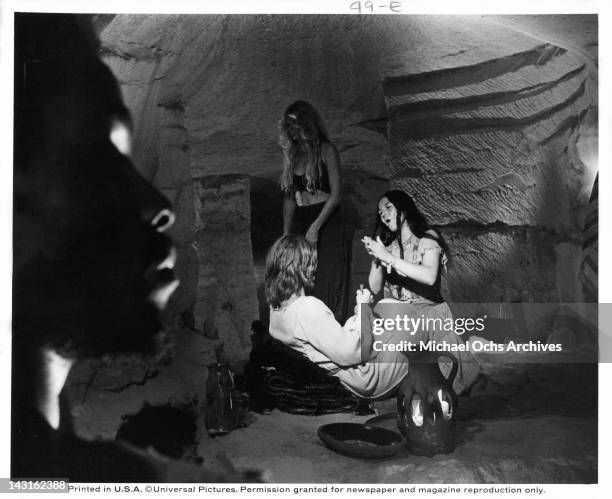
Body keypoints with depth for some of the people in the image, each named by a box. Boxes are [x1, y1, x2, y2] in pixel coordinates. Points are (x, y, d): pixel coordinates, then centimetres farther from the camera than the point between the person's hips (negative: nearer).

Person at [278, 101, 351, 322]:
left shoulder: (326, 151, -4)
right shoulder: (291, 154, 12)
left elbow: (336, 194, -9)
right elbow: (289, 197, 13)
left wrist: (315, 226, -15)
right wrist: (286, 233, 6)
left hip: (327, 222, -5)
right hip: (299, 222, 5)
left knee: (327, 285, -5)